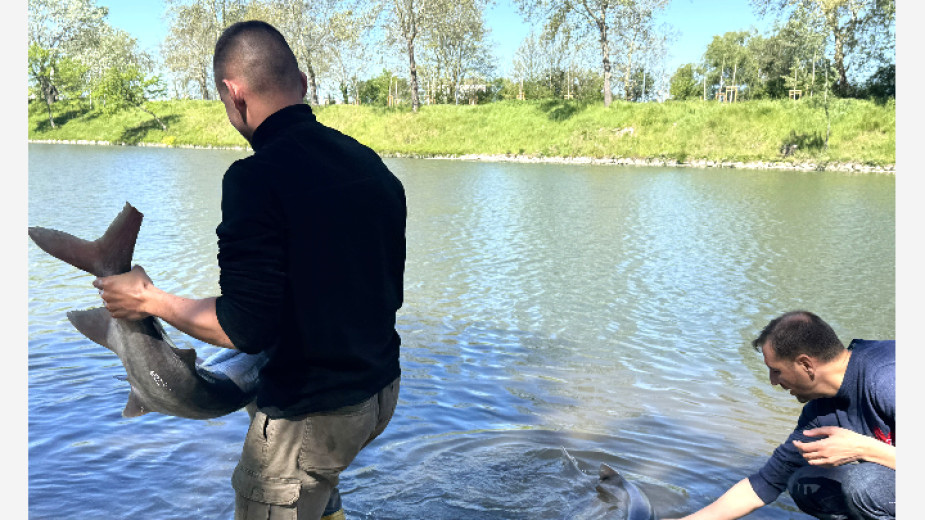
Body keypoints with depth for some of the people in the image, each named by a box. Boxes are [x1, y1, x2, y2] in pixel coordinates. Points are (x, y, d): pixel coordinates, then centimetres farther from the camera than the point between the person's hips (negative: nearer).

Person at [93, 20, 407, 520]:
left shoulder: (257, 178, -22)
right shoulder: (370, 163, 1)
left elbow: (246, 328, -22)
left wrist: (148, 300, -8)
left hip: (312, 413, -8)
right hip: (383, 389, 8)